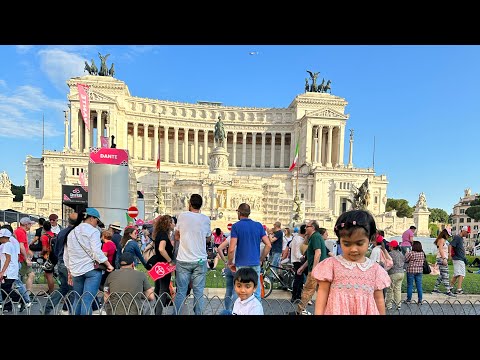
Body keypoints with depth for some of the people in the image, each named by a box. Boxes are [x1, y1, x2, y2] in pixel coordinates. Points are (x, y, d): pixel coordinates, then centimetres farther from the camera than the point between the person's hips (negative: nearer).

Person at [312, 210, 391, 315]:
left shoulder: (375, 269, 2)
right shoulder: (331, 264, -4)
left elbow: (378, 298, 10)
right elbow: (323, 292, -2)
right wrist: (318, 313, -7)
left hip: (365, 312, 2)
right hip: (337, 311, -1)